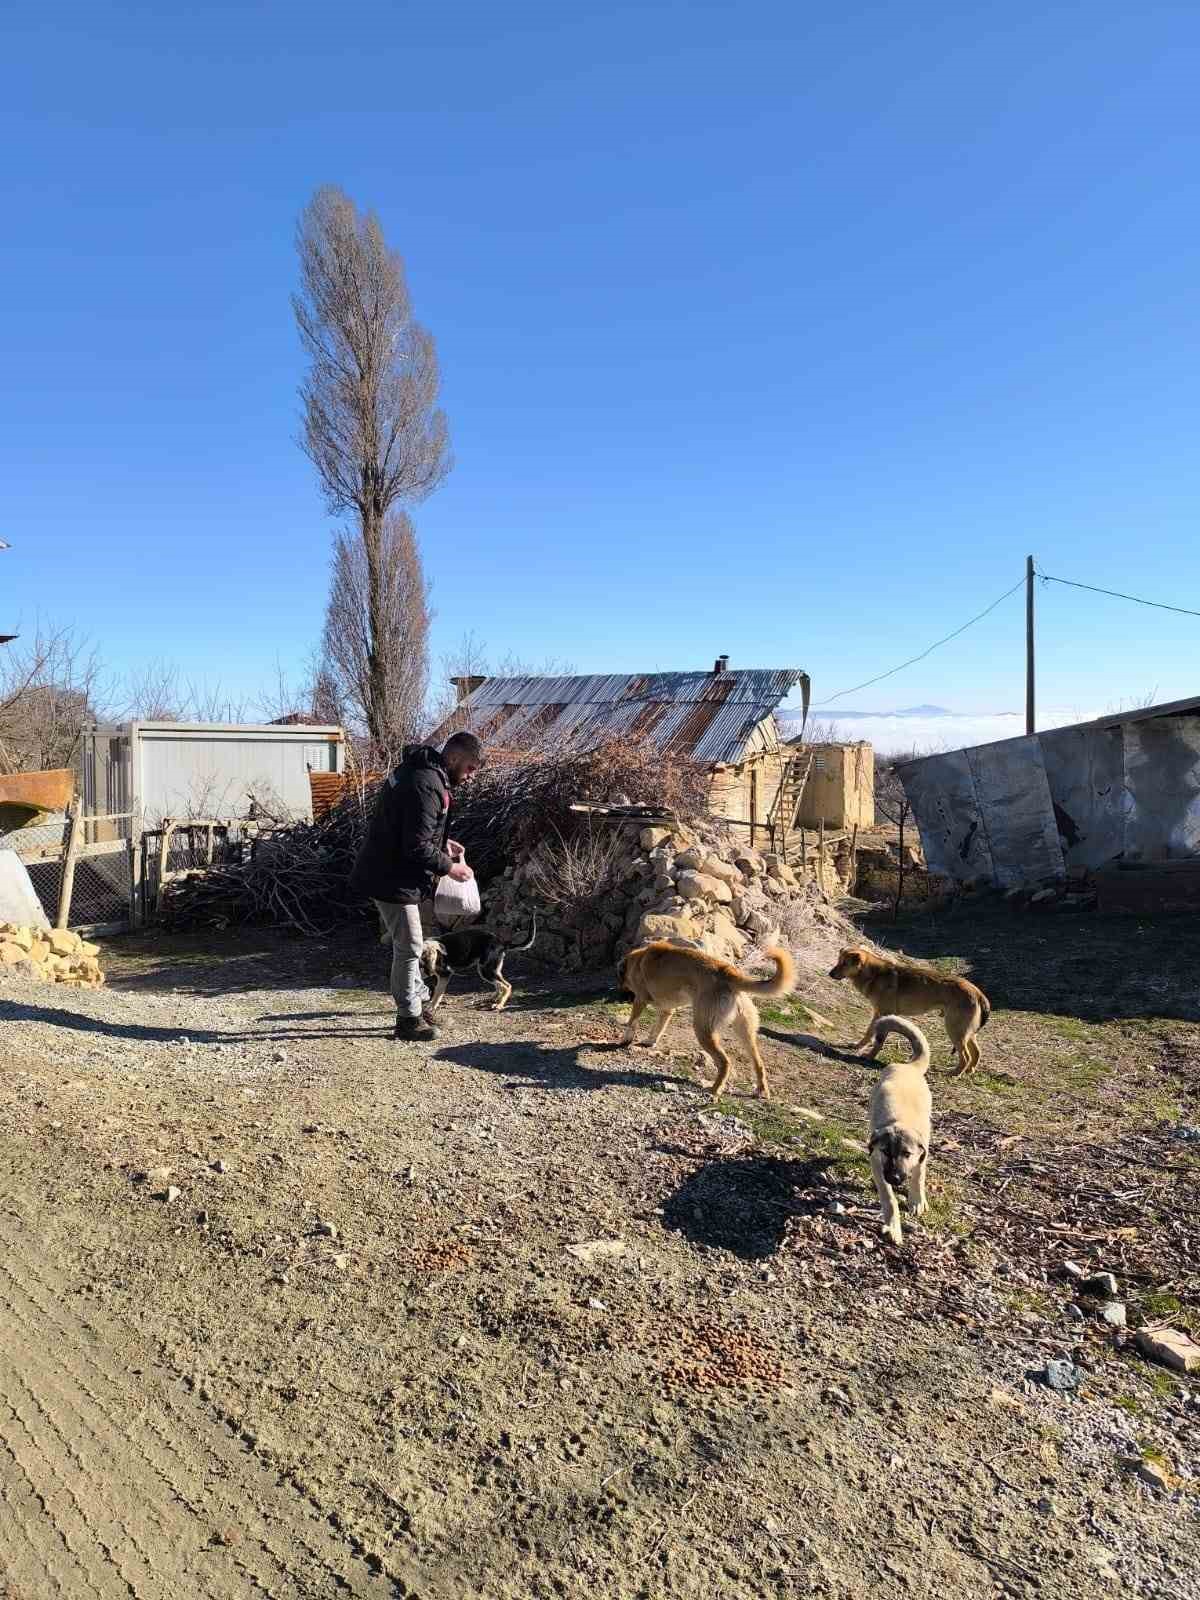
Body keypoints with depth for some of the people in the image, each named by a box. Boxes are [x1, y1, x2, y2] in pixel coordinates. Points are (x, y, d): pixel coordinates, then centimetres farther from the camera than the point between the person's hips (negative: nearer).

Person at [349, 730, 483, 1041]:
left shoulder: (421, 771, 9)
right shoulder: (426, 785, -25)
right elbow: (416, 847, -27)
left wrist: (443, 843, 11)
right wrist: (449, 867, -14)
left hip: (389, 873, 11)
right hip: (394, 879, -10)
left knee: (408, 945, 20)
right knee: (409, 948, 0)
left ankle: (418, 999, 33)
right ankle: (409, 1018, 12)